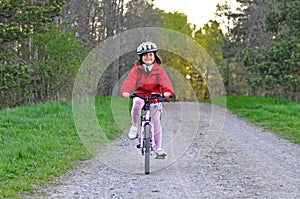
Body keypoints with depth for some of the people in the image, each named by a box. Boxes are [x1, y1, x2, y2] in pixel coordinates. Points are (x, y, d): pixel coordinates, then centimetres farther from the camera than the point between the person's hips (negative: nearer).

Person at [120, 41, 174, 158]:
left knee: (156, 121, -5)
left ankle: (159, 148, 4)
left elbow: (165, 81, -12)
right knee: (137, 103, -37)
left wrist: (167, 91, -35)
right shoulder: (137, 69, 3)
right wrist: (125, 91, -34)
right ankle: (134, 126, -17)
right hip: (140, 95, -1)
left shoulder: (159, 70, 4)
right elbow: (130, 80, -13)